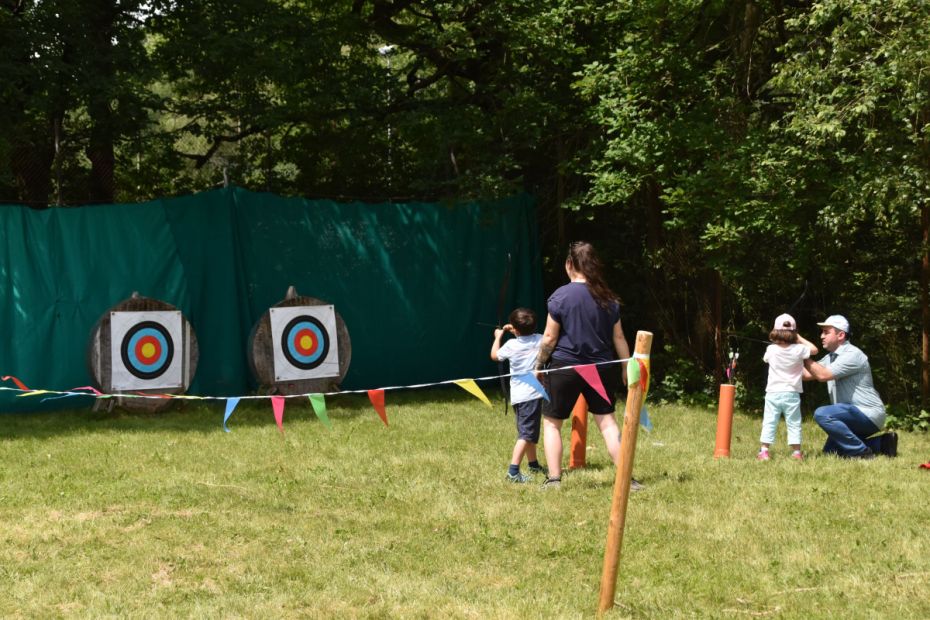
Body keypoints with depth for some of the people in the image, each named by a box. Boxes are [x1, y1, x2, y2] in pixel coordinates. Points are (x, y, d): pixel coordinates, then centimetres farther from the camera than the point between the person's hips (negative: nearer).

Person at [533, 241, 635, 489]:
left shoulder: (561, 296, -10)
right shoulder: (608, 298, 4)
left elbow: (549, 338, -10)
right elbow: (619, 337, 7)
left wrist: (539, 365, 2)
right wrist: (627, 368, 16)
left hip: (565, 367, -4)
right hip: (600, 368, 4)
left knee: (552, 422, 9)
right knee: (606, 420, 9)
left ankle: (554, 478, 5)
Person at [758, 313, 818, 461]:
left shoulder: (771, 349, -3)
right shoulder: (798, 350, -9)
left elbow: (765, 359, 19)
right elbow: (814, 349, 7)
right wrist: (800, 339, 11)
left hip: (773, 393, 1)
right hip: (791, 393, -1)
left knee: (769, 423, 3)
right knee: (794, 424, 7)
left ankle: (764, 451, 0)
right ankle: (796, 452, 8)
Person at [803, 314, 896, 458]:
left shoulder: (852, 354, -17)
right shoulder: (831, 357, 13)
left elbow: (823, 375, -25)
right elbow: (807, 374, 8)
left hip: (869, 414, -10)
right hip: (856, 414, 10)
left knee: (822, 414, -28)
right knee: (830, 450, 12)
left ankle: (861, 452, -20)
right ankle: (881, 443, 13)